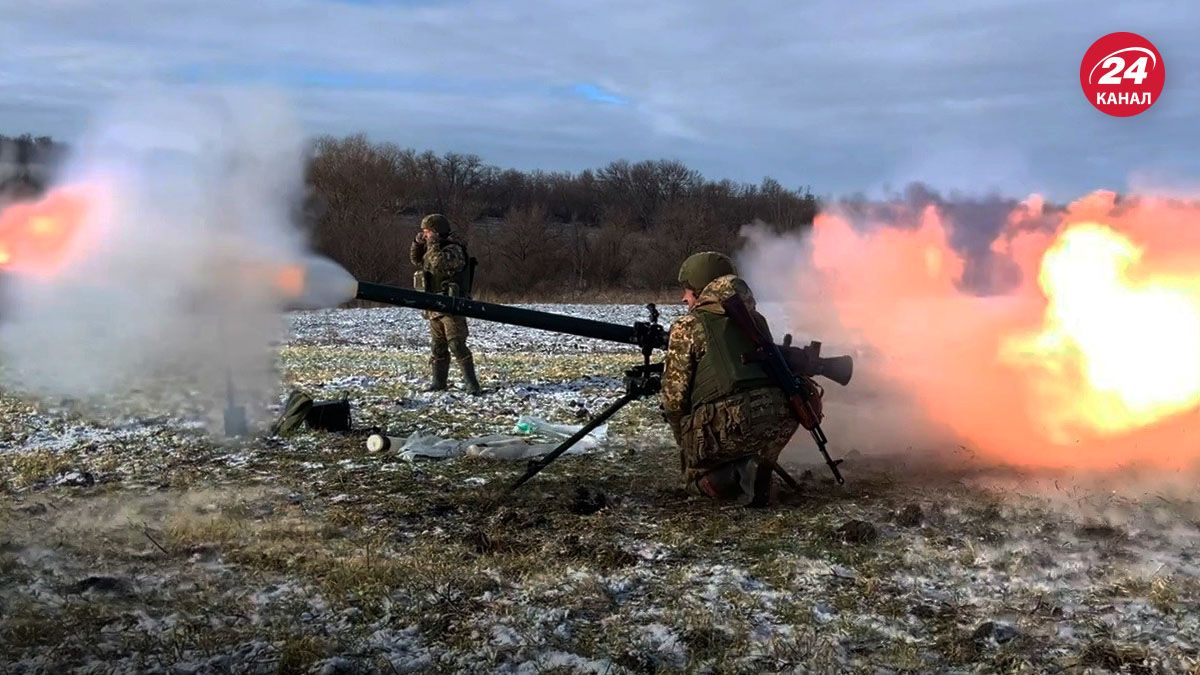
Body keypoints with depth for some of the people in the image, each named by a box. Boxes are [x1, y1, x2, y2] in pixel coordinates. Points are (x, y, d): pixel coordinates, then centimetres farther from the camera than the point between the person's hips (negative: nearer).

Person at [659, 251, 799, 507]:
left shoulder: (687, 327, 7)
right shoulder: (755, 319, 21)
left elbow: (674, 395, 5)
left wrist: (685, 441, 20)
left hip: (726, 423, -4)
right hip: (780, 421, 4)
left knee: (697, 474, 25)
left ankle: (729, 478, -7)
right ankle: (758, 466, 6)